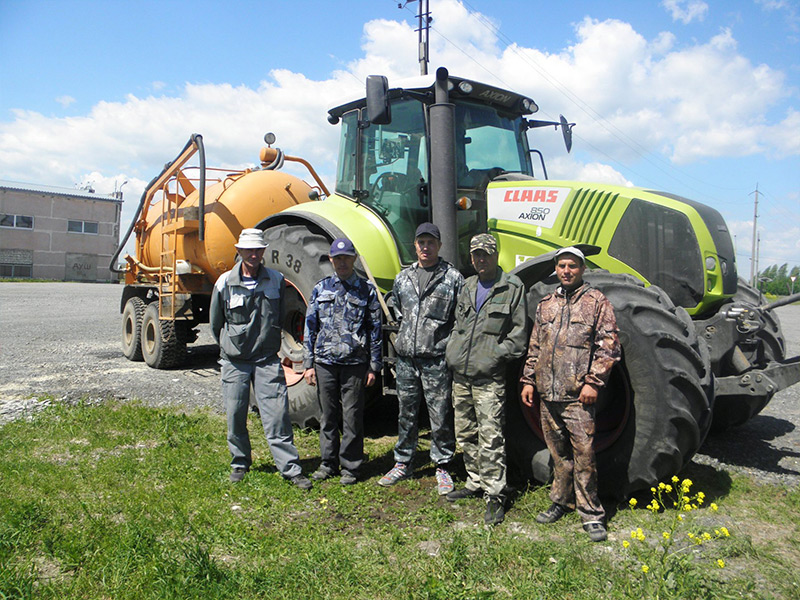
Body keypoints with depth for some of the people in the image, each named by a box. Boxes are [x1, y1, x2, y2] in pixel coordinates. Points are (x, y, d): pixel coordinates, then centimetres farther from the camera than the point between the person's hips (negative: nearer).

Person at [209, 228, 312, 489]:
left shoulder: (276, 281, 1)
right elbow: (215, 323, 10)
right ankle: (240, 462, 29)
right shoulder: (225, 283, -2)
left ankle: (290, 468, 3)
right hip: (234, 360, 0)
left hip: (267, 360, 0)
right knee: (235, 415, 8)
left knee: (277, 414, -3)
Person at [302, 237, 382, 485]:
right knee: (328, 416, 11)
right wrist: (308, 363, 4)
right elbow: (310, 327, 10)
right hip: (325, 362, 2)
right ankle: (328, 463, 26)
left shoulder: (366, 290, 4)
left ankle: (350, 466, 17)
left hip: (354, 363, -2)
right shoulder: (321, 288, 9)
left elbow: (375, 330, 5)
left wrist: (373, 366, 1)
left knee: (352, 417, 3)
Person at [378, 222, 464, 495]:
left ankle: (442, 467, 19)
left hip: (436, 359, -4)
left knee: (440, 415, 3)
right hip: (405, 359, 4)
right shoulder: (402, 278, 12)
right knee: (406, 413, 15)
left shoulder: (453, 278, -1)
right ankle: (402, 464, 29)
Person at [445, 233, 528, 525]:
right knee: (465, 434, 15)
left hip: (489, 378, -6)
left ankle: (495, 495, 5)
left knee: (490, 437, -6)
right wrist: (453, 349, 10)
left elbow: (519, 332, -4)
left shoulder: (512, 287, -2)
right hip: (460, 375, 7)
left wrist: (495, 355, -11)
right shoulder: (467, 287, 15)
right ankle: (475, 483, 30)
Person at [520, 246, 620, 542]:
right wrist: (528, 380, 13)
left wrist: (593, 382, -13)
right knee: (558, 451, 15)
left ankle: (591, 513, 10)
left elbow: (609, 348, -6)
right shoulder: (546, 303, 15)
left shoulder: (596, 302, -1)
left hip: (578, 395, -5)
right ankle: (562, 501, 29)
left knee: (583, 452, -3)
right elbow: (535, 347, 18)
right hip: (547, 393, 5)